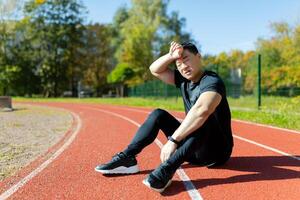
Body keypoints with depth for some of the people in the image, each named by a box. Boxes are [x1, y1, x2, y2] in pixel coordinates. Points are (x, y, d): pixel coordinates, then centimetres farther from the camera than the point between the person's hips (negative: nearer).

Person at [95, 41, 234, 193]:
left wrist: (173, 140, -42)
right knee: (158, 114, -1)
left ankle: (167, 168, -45)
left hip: (216, 150, -7)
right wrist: (171, 56, -12)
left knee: (203, 120, -36)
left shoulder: (212, 81, -20)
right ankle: (127, 158, -12)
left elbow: (201, 111, -40)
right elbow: (155, 70, 6)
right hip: (193, 149, 7)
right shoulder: (184, 80, 5)